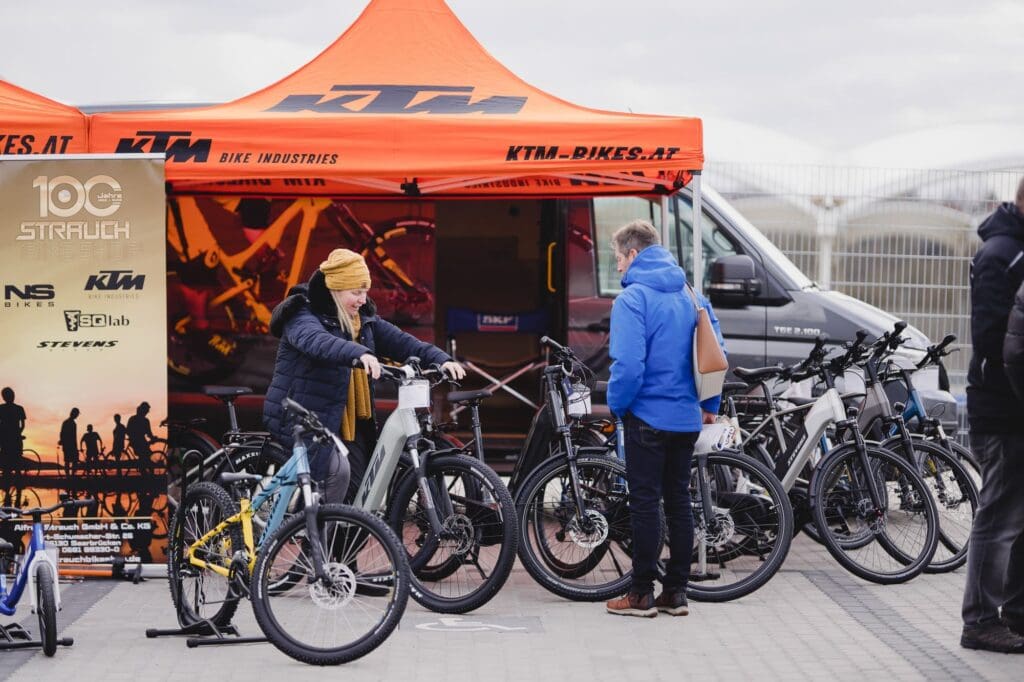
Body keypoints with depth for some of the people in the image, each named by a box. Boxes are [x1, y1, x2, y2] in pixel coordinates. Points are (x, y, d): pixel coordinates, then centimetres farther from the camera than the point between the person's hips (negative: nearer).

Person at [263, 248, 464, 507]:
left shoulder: (363, 320, 10)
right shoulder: (303, 317, -14)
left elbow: (400, 341, 0)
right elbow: (317, 342, -37)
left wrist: (440, 359, -17)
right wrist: (358, 354, -55)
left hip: (347, 424, 8)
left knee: (360, 490, 2)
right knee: (337, 469, -27)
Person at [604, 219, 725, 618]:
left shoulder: (633, 298, -14)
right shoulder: (691, 295, 9)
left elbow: (628, 364, -22)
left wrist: (616, 406, -7)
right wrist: (710, 404, 17)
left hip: (648, 417, -7)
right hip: (687, 417, 7)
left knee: (645, 503, -1)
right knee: (678, 502, 11)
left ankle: (642, 594, 3)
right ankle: (676, 592, 15)